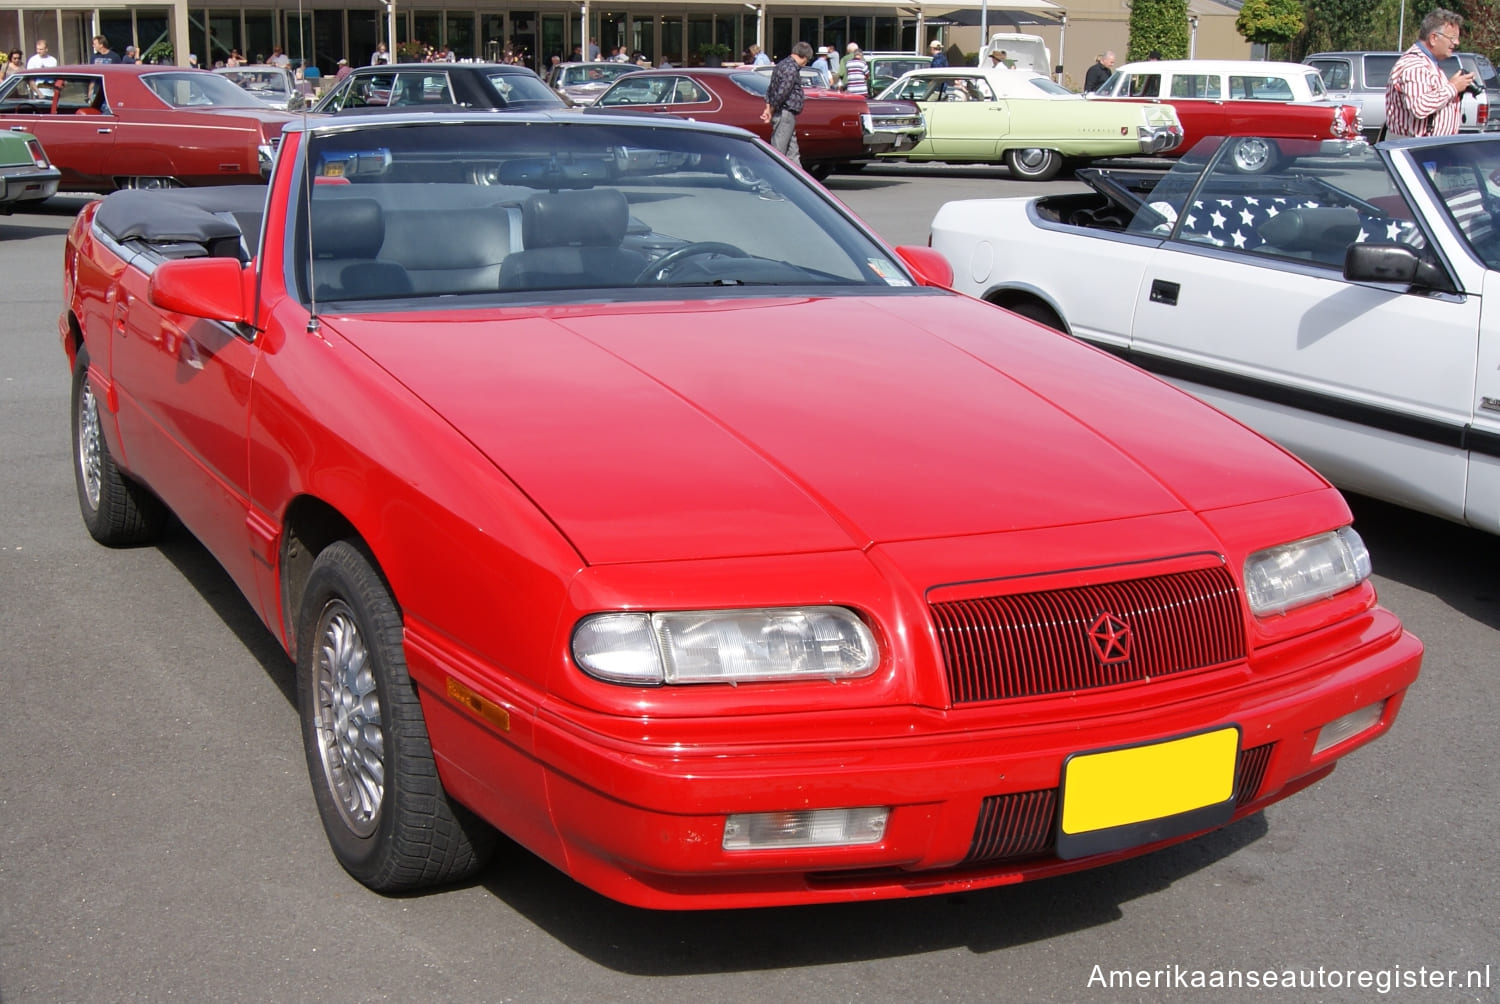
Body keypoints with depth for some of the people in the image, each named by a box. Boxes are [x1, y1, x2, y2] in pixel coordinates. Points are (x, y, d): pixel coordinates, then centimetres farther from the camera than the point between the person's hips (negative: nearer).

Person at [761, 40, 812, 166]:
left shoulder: (782, 64, 15)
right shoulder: (791, 69, -18)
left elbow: (770, 89, 16)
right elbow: (781, 93, -23)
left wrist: (768, 109, 10)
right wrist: (772, 111, -10)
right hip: (785, 113, -10)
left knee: (792, 151, 14)